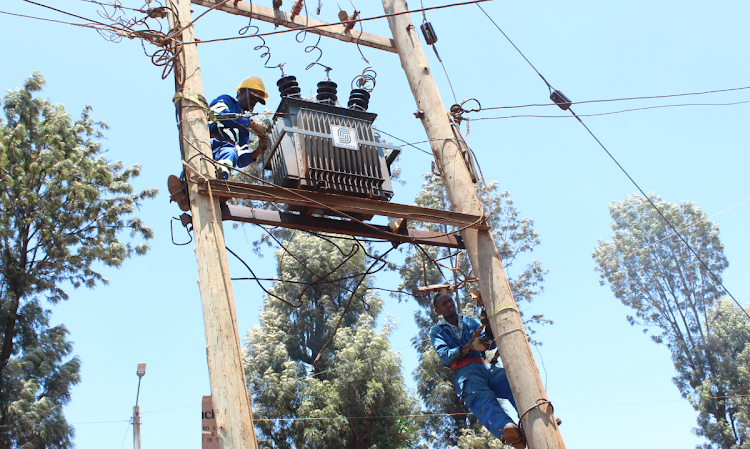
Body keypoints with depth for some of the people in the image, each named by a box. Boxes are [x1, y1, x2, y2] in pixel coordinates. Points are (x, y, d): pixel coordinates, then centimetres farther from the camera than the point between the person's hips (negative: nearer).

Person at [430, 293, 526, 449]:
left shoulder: (472, 322, 30)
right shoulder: (437, 331, 19)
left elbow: (490, 342, 16)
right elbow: (445, 356, 0)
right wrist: (470, 347, -14)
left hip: (486, 366, 5)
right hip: (464, 372, -4)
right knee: (482, 397, -37)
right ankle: (509, 431, -65)